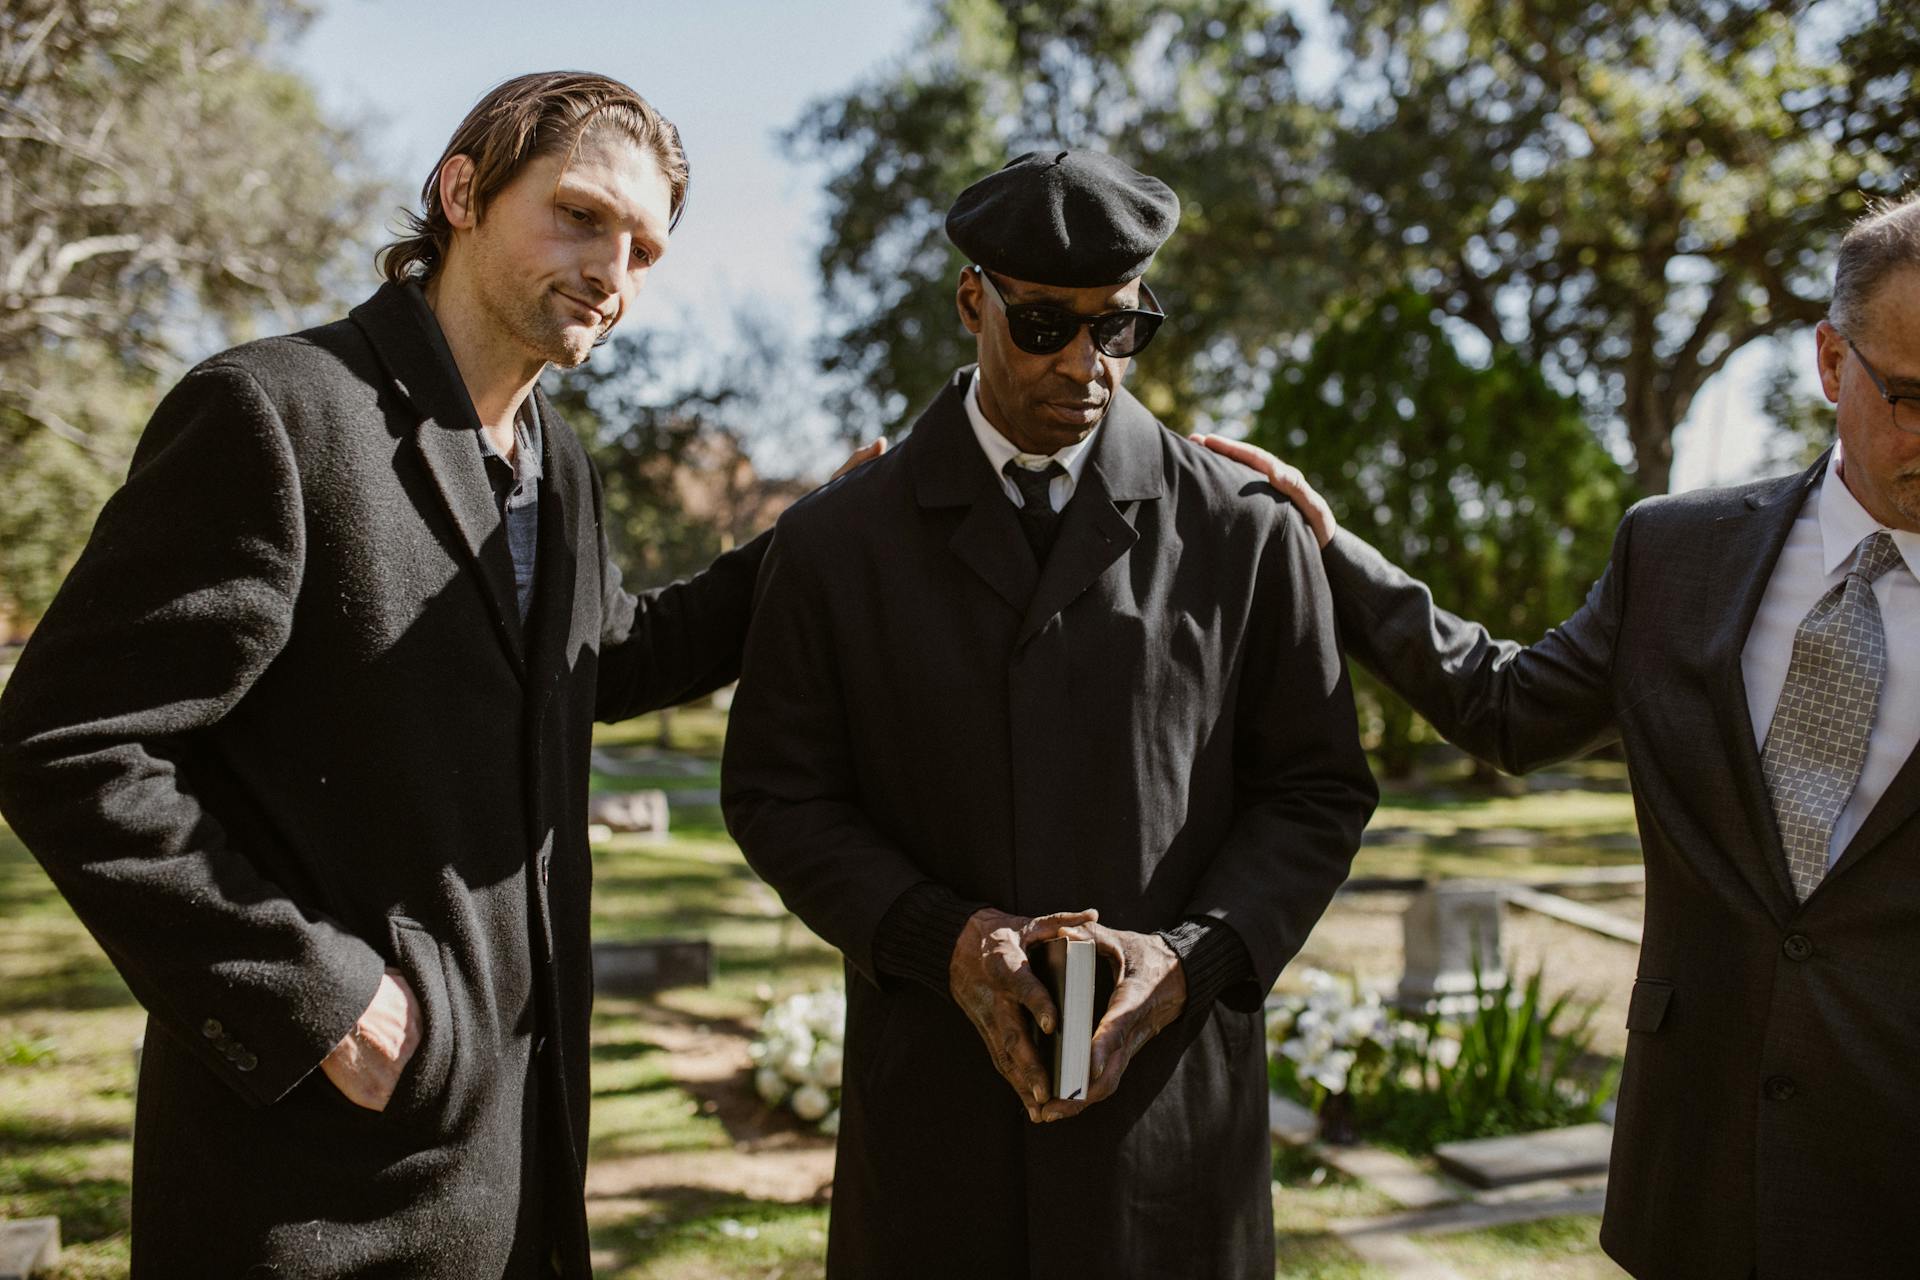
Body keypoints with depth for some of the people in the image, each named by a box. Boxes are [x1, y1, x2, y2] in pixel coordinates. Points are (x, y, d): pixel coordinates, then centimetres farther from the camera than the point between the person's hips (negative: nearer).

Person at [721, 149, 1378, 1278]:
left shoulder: (1246, 532, 2)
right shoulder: (835, 541, 3)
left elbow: (1318, 791, 4)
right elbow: (777, 794, 3)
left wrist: (1191, 960, -11)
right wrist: (941, 938, -12)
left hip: (1172, 1097, 0)